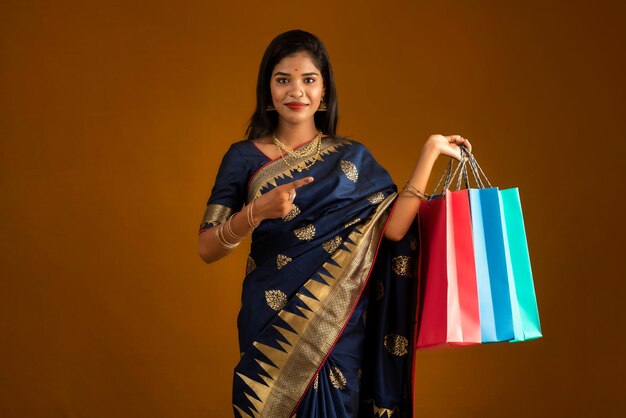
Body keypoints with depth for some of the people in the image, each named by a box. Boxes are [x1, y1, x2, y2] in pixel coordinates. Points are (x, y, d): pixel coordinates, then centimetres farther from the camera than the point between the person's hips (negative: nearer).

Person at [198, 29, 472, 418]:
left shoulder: (352, 156, 4)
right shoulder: (245, 157, 0)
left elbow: (394, 227, -11)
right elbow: (207, 249, -6)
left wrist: (430, 152, -7)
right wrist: (257, 211, -22)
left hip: (339, 324, 1)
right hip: (270, 325, -1)